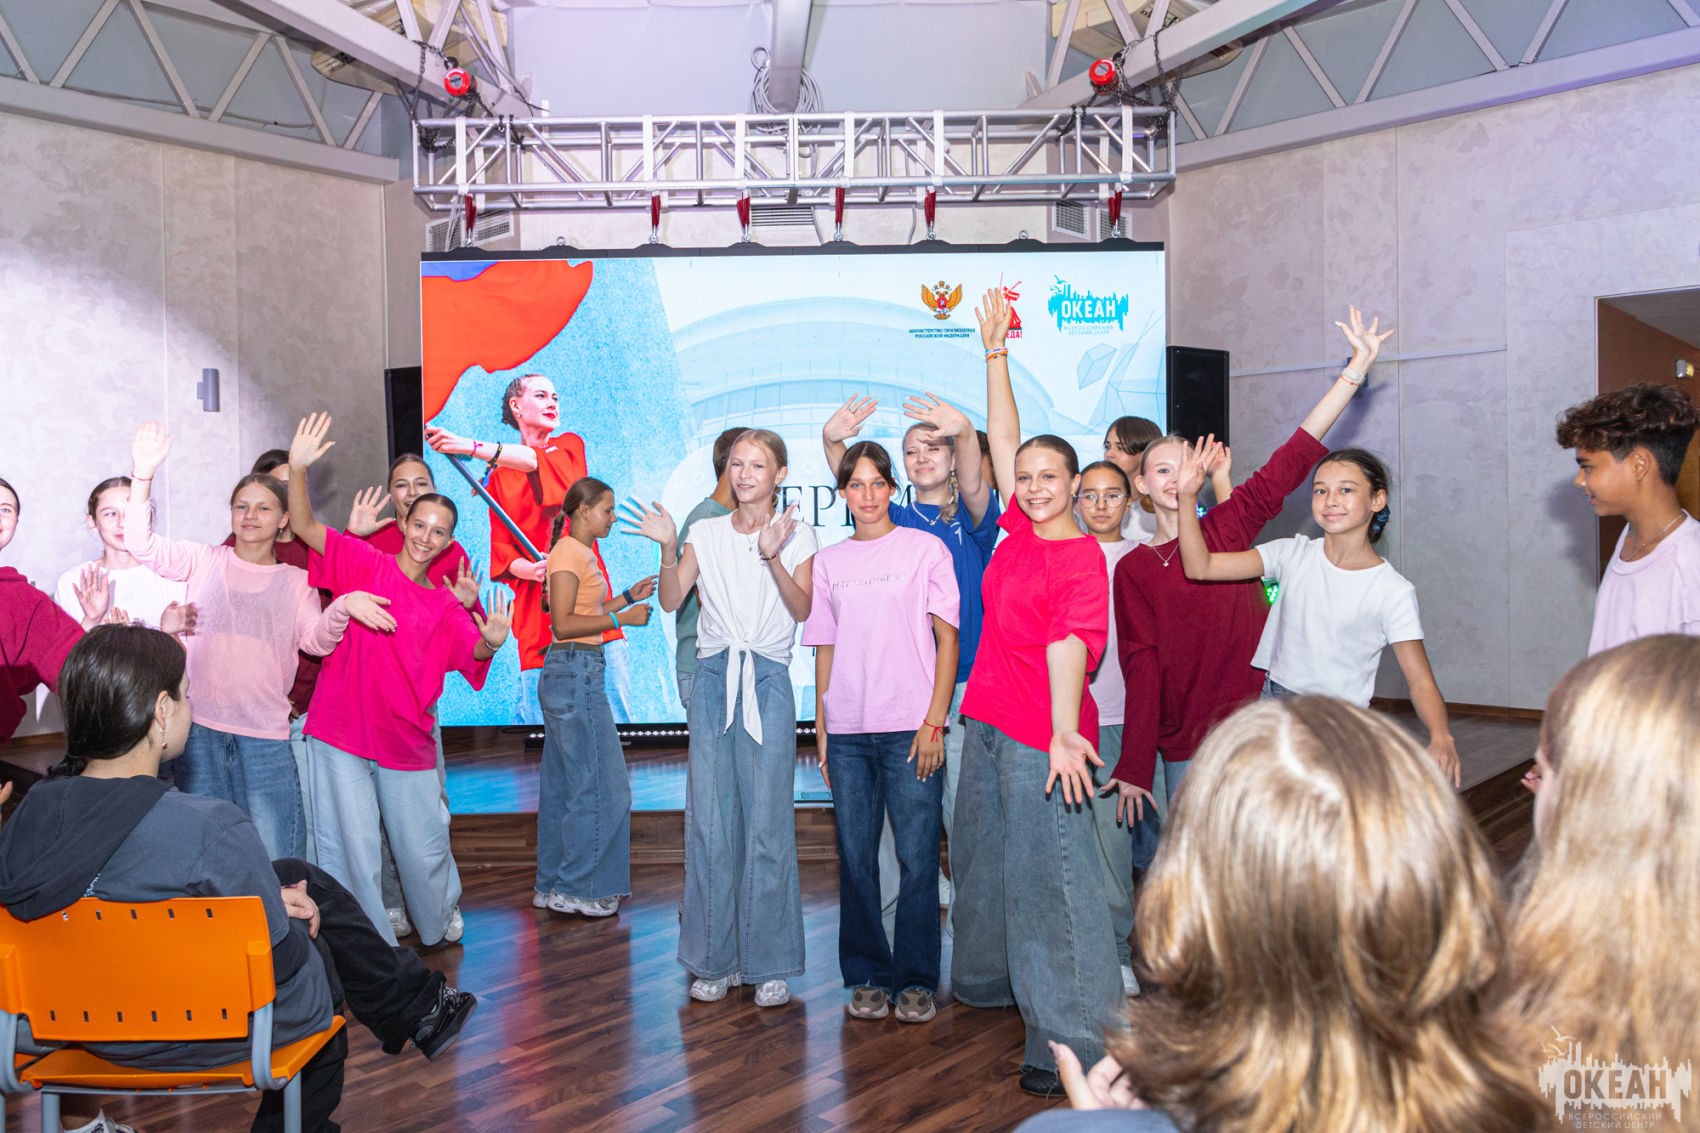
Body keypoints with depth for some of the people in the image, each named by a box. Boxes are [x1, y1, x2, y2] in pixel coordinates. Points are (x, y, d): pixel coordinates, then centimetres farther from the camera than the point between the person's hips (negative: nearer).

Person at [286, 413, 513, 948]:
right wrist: (298, 468, -25)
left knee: (423, 848, 13)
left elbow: (474, 653, -7)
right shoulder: (366, 563, 0)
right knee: (352, 852, 4)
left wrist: (491, 642, -30)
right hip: (341, 732, -2)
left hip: (408, 742, 3)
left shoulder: (447, 605, 7)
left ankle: (441, 921, 40)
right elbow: (305, 527, -9)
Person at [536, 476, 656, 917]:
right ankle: (577, 887, 4)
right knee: (600, 784, -4)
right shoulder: (569, 553, -11)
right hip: (576, 672, -10)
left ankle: (552, 885, 22)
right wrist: (623, 617, -15)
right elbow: (564, 623, -18)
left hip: (570, 674, 10)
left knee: (564, 782, 14)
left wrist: (627, 597, 15)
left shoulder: (579, 553, 18)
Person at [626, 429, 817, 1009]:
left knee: (768, 821, -2)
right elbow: (670, 600, 1)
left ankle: (768, 962, 10)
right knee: (709, 820, 3)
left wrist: (772, 556, -21)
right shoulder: (706, 533, 11)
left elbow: (803, 609, -8)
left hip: (768, 682, -2)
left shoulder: (797, 533, 5)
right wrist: (667, 548, -14)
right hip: (713, 678, 2)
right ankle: (716, 959, 15)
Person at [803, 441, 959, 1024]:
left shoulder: (925, 549, 3)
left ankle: (916, 981, 12)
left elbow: (947, 637, 0)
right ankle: (867, 977, 20)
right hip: (847, 731, 3)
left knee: (917, 857, -2)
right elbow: (825, 651, 14)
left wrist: (933, 721, -8)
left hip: (911, 729, -3)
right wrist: (821, 731, 9)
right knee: (856, 858, 6)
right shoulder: (827, 562, 13)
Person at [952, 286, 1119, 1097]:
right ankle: (992, 979, 42)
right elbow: (1003, 438, 12)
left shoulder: (1083, 559, -14)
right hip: (988, 722, 8)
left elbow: (1069, 645, -26)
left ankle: (1070, 1037, 6)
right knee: (984, 856, 21)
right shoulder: (1018, 529, 6)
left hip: (1042, 735, -8)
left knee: (1050, 875, -4)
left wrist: (1064, 733, -38)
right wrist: (995, 352, 11)